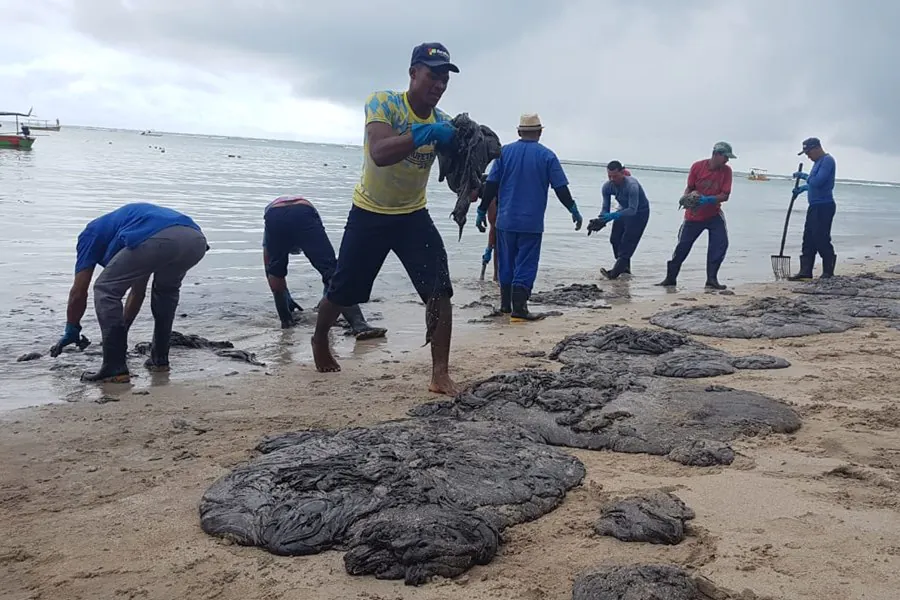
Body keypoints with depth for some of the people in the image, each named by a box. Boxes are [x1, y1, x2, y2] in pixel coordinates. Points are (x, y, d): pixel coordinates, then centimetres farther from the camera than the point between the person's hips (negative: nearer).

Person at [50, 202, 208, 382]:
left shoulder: (92, 232, 30)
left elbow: (78, 293, 25)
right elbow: (138, 291, 50)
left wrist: (71, 331, 40)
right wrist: (121, 329, 59)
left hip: (157, 241, -6)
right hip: (196, 240, 7)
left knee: (106, 291, 14)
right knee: (166, 289, 35)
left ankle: (115, 367, 10)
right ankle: (160, 358, 33)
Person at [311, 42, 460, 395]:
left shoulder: (442, 122, -6)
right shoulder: (382, 103, -20)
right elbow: (380, 153, -38)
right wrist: (425, 133, -48)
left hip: (413, 216, 3)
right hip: (369, 214, -3)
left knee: (439, 290, -15)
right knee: (343, 291, 11)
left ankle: (440, 375, -9)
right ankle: (320, 341, 41)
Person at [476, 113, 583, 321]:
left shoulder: (505, 151, 3)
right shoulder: (546, 155, -3)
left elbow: (491, 185, 0)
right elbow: (561, 188, -3)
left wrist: (482, 211, 7)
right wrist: (574, 211, 9)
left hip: (505, 220, 3)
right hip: (532, 223, -3)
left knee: (506, 262, 14)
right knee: (526, 264, -1)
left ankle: (505, 304, 22)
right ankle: (518, 308, -9)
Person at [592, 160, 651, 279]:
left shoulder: (631, 185, -36)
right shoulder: (607, 187, -16)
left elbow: (633, 209, -40)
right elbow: (605, 208, -13)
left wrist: (613, 216, -52)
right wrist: (599, 220, -33)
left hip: (639, 212, -7)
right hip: (624, 209, 7)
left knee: (628, 242, -14)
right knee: (615, 239, 4)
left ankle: (614, 273, -21)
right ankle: (625, 267, 20)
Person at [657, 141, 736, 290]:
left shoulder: (726, 171, -10)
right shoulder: (698, 166, -12)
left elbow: (725, 195, -14)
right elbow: (689, 188, -1)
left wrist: (708, 199, -31)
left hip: (714, 214, 1)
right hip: (693, 215, -1)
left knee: (721, 243, -16)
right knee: (682, 246, 5)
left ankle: (712, 279, -7)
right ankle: (670, 278, 20)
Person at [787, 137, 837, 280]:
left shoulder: (827, 160, -13)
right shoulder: (818, 161, 18)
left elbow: (817, 182, -23)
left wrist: (804, 176, -7)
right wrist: (804, 188, 14)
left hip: (824, 207, -10)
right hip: (815, 206, 10)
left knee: (821, 239, -7)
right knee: (808, 239, 8)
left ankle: (828, 273, 2)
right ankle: (805, 272, 11)